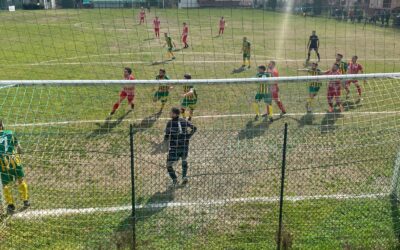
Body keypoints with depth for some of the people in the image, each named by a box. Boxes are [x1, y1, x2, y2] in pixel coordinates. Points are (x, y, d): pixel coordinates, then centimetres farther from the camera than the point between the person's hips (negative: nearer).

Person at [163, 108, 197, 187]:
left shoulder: (170, 123, -12)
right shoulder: (184, 121, 1)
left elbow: (167, 135, -12)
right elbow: (194, 128, 7)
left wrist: (165, 142, 8)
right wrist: (188, 137, 14)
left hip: (174, 147, -5)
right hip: (185, 146, 5)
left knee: (169, 165, 7)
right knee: (184, 161, 29)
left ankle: (175, 179, -4)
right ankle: (184, 177, 24)